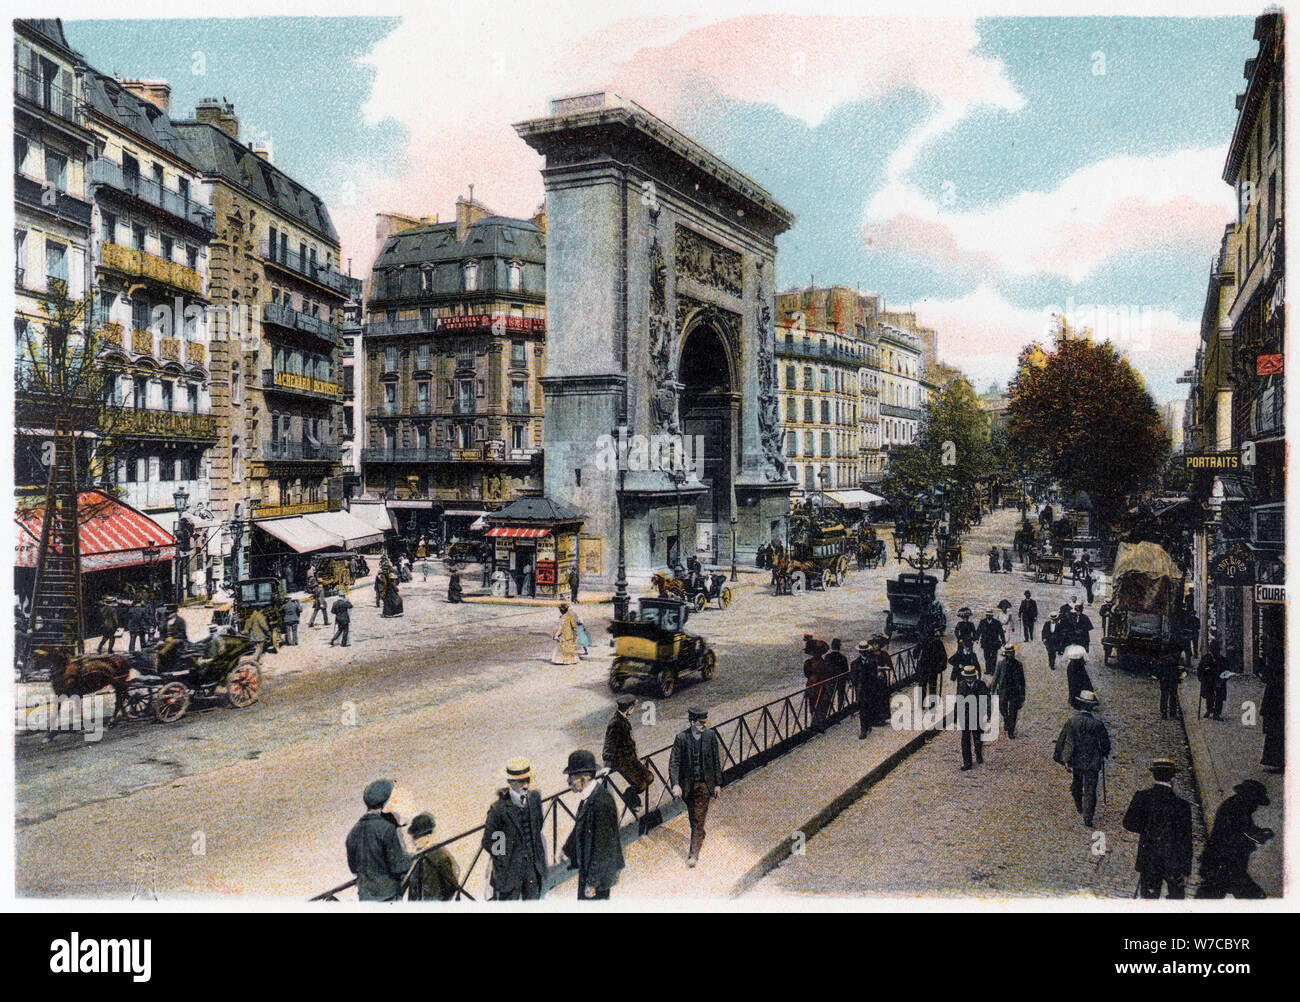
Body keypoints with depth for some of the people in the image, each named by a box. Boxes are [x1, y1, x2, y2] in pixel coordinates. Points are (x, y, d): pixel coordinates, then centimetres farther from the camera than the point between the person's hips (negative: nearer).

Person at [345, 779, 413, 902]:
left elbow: (353, 867, 15)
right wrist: (409, 857, 3)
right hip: (387, 895, -7)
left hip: (364, 896, 7)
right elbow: (399, 866, -16)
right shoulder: (387, 828, -15)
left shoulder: (354, 831, 6)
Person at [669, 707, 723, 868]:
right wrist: (675, 784, -23)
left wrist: (718, 783, 4)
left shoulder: (710, 735, -8)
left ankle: (694, 853, -2)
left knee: (699, 818, -7)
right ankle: (700, 838, 46)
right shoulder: (681, 737, -13)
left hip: (704, 783, -1)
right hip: (688, 784, 1)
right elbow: (674, 762, -12)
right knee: (693, 816, 18)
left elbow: (716, 761, 2)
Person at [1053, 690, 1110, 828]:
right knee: (1090, 789, 5)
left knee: (1076, 785, 24)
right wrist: (1104, 754, 19)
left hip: (1075, 761, 2)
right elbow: (1105, 742, -1)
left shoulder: (1072, 721, -11)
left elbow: (1061, 740, -6)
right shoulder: (1098, 723, -13)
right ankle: (1088, 817, 1)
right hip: (1092, 763, -2)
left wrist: (1059, 757, 5)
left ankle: (1079, 807, 43)